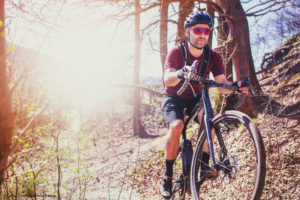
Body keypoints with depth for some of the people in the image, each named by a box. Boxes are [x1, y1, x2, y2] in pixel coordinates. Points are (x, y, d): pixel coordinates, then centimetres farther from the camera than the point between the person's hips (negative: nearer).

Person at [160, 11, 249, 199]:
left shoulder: (214, 57, -10)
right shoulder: (177, 52, -18)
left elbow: (221, 83, -19)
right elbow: (167, 79, -33)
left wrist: (236, 87, -42)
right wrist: (182, 73, -56)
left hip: (195, 98, 3)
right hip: (173, 98, -2)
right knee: (176, 125, -31)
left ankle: (204, 162, -15)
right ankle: (168, 175, -17)